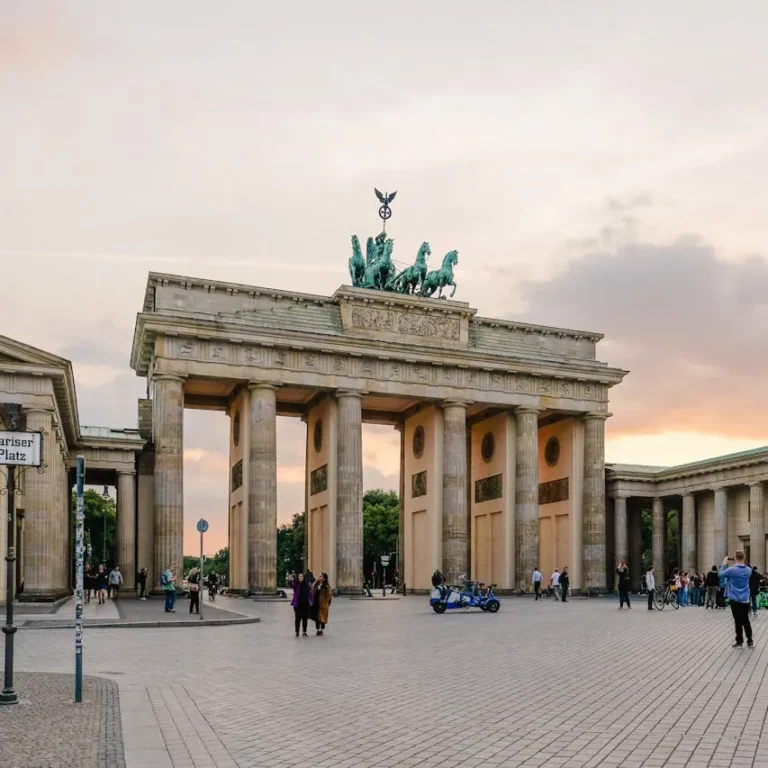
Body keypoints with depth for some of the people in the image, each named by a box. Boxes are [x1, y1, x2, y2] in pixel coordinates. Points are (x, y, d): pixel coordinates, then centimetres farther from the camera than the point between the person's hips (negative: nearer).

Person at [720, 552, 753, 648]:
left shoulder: (732, 569, -16)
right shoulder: (748, 570, -2)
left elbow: (721, 573, -1)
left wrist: (724, 563, 10)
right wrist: (741, 563, 13)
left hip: (735, 599, -4)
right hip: (745, 599, 4)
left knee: (738, 621, 3)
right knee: (746, 621, 13)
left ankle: (739, 641, 8)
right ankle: (750, 641, 14)